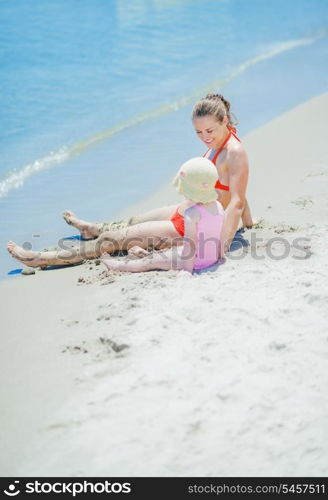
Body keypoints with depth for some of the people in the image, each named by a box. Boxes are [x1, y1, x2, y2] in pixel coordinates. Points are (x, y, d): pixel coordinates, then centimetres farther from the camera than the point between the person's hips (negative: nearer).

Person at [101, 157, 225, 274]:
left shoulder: (192, 213, -25)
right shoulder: (218, 206, 0)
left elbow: (190, 242, -24)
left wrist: (187, 270, -18)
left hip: (198, 260, -8)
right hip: (214, 256, 8)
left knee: (153, 261, 8)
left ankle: (119, 266, 22)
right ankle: (147, 254, 55)